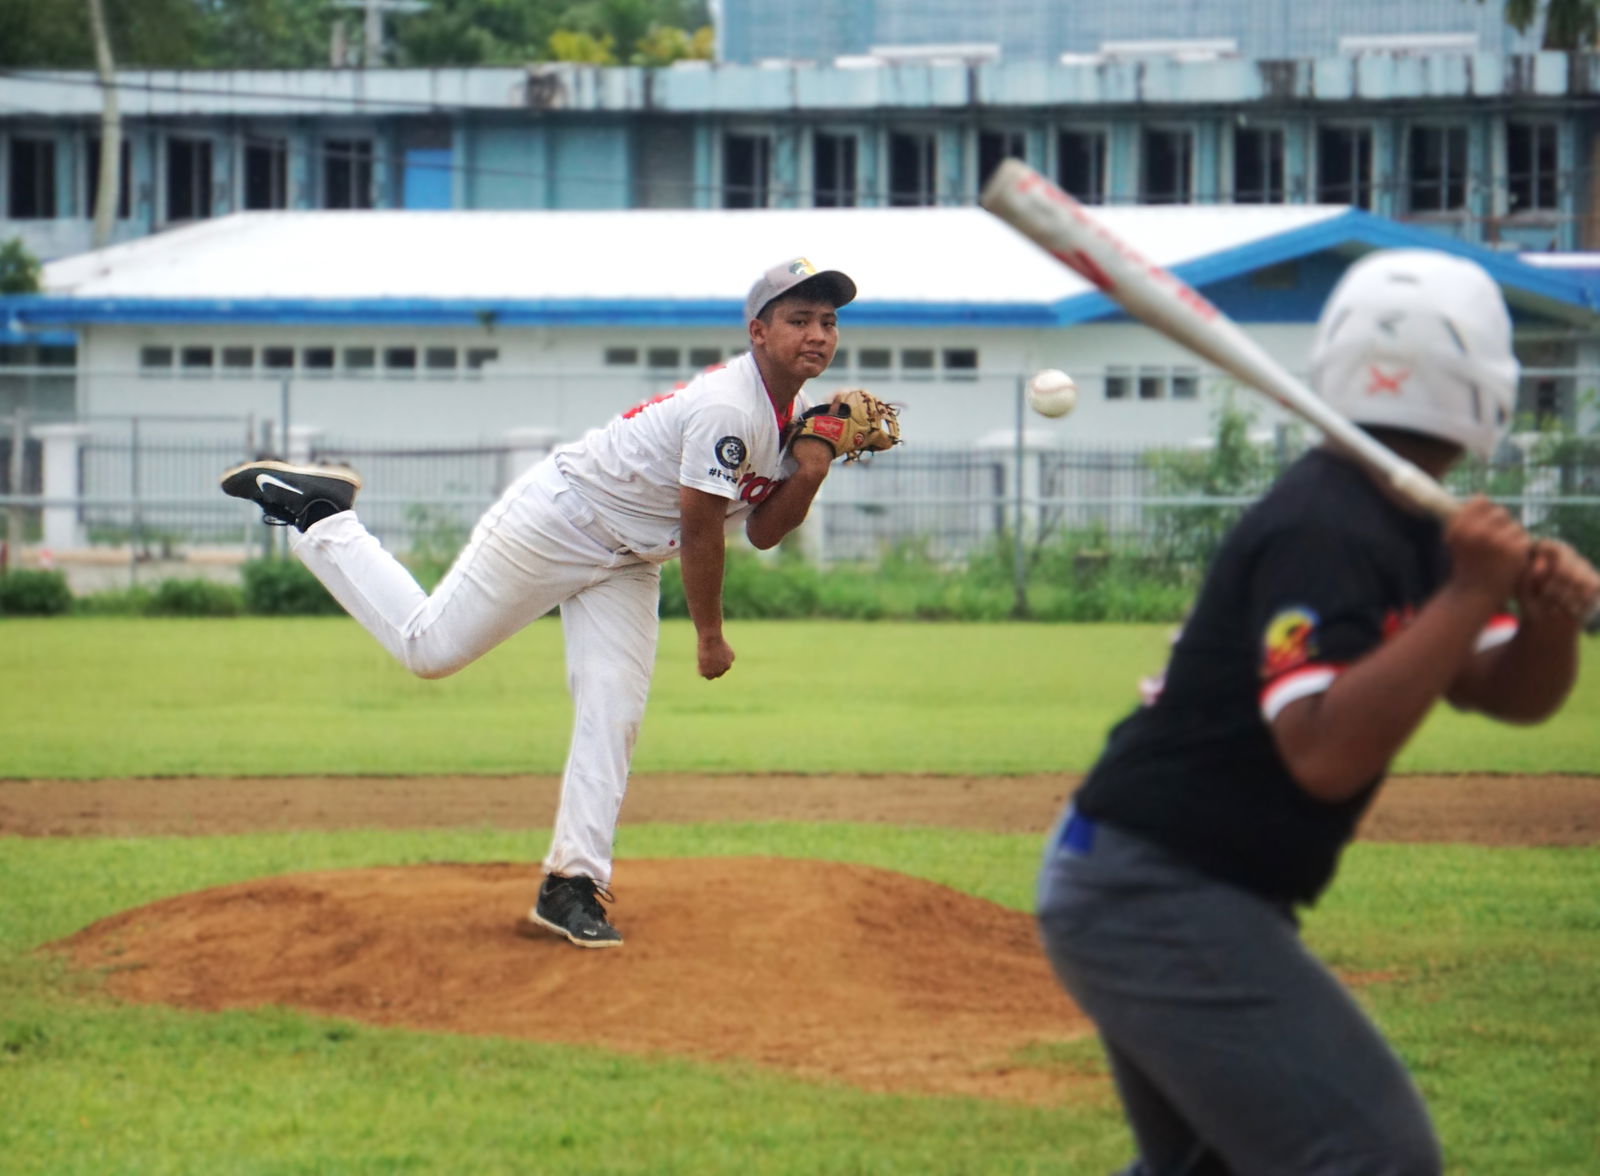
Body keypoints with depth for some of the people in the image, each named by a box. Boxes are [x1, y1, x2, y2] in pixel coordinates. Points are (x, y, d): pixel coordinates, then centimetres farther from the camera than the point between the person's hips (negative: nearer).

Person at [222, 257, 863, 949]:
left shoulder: (794, 416, 1)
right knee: (429, 646, -3)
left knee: (613, 717, -4)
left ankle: (572, 884, -2)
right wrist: (709, 637, -12)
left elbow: (763, 531, 3)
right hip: (557, 522, -8)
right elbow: (700, 533, -24)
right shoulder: (728, 408, -29)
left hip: (626, 566, 8)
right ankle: (315, 511, 13)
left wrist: (811, 472, -15)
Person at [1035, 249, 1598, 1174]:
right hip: (1159, 900, -11)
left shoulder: (1405, 532, 9)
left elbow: (1511, 693, 12)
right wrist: (1468, 597, -32)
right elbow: (1324, 752, -33)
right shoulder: (1325, 532, -21)